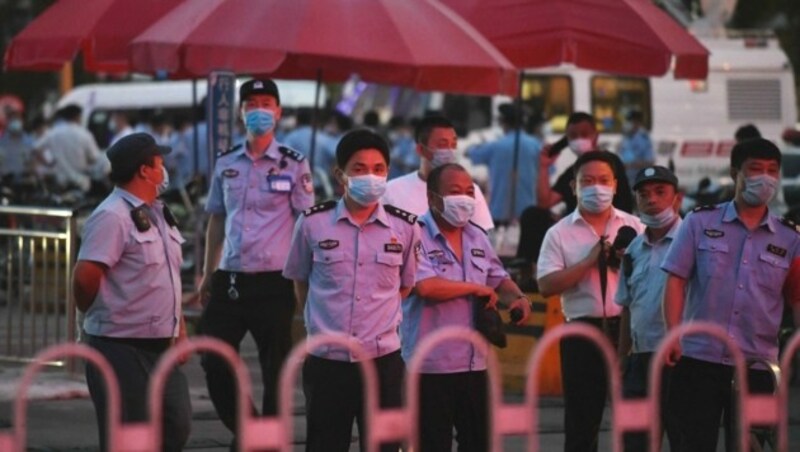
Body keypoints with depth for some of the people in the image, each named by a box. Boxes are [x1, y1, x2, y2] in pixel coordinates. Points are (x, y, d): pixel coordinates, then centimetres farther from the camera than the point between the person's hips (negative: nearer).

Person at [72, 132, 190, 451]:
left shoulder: (157, 214, 14)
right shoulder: (112, 217, -16)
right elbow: (85, 277, -23)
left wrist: (179, 328, 16)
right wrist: (103, 317, -4)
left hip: (161, 348, 9)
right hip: (123, 350, -9)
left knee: (176, 426, 10)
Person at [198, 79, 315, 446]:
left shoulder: (293, 165, -2)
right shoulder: (226, 164, 10)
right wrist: (208, 274, 14)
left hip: (273, 282, -4)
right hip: (229, 279, 4)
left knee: (275, 370, 2)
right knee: (214, 362, 3)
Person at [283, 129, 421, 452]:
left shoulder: (405, 227, -1)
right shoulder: (313, 223, -3)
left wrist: (380, 319, 8)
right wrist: (321, 322, 9)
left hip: (383, 361, 0)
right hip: (326, 361, 0)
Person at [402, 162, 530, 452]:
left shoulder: (477, 237, 13)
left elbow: (498, 280, 21)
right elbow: (426, 286, -24)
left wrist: (518, 298, -3)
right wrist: (476, 289, -11)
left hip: (474, 363, 7)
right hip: (431, 364, -7)